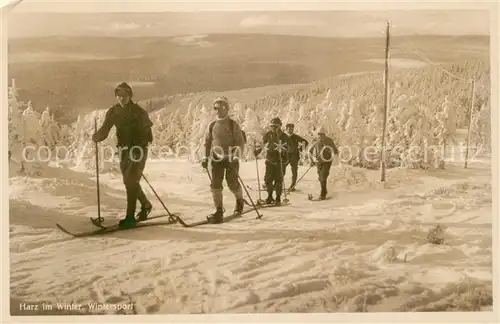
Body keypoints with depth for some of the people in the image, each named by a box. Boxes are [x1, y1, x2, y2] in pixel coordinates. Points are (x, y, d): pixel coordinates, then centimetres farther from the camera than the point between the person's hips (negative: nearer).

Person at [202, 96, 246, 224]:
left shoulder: (233, 124, -1)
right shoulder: (212, 125, 10)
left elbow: (240, 143, -4)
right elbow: (207, 142, 18)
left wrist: (236, 156, -17)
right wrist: (205, 157, 8)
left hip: (231, 159, -3)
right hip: (217, 158, 3)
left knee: (233, 184, -4)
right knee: (215, 185, -6)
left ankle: (240, 200, 29)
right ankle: (219, 212, 0)